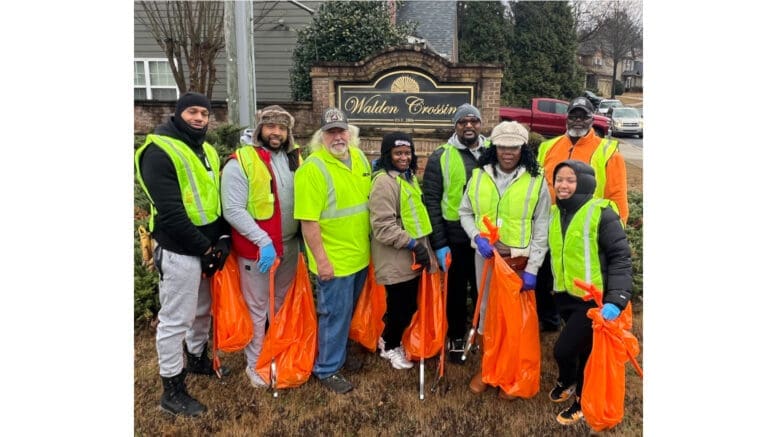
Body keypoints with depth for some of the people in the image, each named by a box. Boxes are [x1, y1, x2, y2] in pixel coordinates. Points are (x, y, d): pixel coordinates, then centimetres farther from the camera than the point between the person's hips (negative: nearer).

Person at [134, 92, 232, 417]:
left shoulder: (207, 151, 12)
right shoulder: (160, 152, -14)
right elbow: (171, 214, -21)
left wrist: (223, 238, -1)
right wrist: (205, 247, -16)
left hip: (208, 247, 8)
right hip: (179, 252, -8)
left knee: (202, 310, 22)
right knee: (175, 320, 3)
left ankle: (197, 359, 44)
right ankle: (172, 389, 17)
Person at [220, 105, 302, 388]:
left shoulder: (295, 159, 6)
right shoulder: (241, 162, -13)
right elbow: (233, 210, -18)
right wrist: (263, 240, -23)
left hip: (290, 246, 6)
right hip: (256, 249, -6)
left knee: (284, 305, 20)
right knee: (257, 309, 7)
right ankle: (255, 365, 24)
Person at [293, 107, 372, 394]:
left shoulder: (360, 158, 5)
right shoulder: (312, 168, -18)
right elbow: (308, 220, -20)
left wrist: (369, 242, 16)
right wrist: (321, 259, -20)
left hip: (360, 254, 7)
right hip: (334, 259, -7)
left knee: (350, 311, 21)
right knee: (335, 313, 4)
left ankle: (340, 354, 41)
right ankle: (327, 369, 22)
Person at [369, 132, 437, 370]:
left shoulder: (409, 176, 12)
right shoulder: (384, 181, -18)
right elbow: (383, 226, -25)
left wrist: (421, 245, 19)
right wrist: (413, 245, -22)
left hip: (411, 257, 9)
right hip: (395, 259, -9)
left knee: (409, 304, 18)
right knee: (400, 305, 4)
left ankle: (391, 340, 40)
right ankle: (391, 347, 28)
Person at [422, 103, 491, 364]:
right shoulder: (441, 157, -6)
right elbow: (432, 201, -8)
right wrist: (439, 243, -11)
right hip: (455, 238, -2)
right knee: (456, 290, 13)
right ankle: (456, 337, 32)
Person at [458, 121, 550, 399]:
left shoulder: (536, 181, -9)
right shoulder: (479, 176, -1)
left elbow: (541, 229, -7)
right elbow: (465, 212, 7)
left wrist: (532, 269, -11)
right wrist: (477, 237, -12)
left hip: (519, 260, -2)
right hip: (485, 256, 3)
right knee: (486, 311, 14)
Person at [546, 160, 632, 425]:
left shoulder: (600, 212, -16)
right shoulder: (555, 212, 6)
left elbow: (620, 257, -16)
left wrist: (616, 299, -24)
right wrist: (554, 287, 16)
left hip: (592, 298, -6)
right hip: (565, 295, 6)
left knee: (563, 349, -6)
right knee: (581, 348, 20)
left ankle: (567, 382, 25)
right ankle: (582, 397, 40)